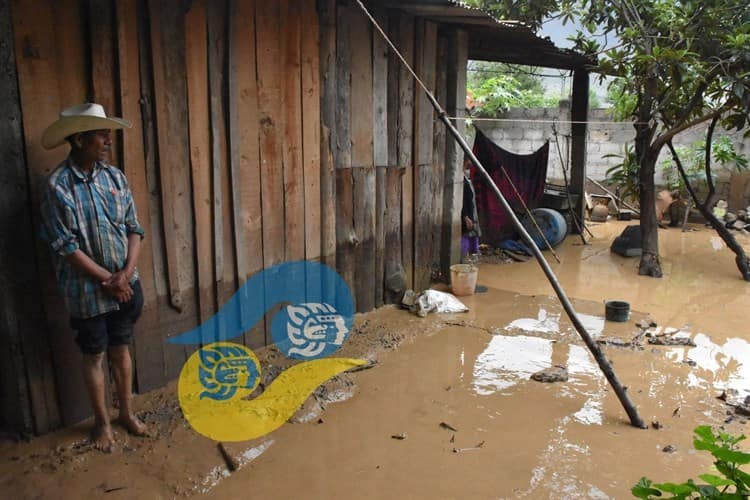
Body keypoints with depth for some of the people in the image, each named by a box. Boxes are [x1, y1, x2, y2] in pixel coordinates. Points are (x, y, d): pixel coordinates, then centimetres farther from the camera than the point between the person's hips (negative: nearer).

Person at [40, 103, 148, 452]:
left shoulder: (115, 177, 0)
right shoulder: (57, 186, -16)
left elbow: (134, 228, 2)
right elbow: (66, 247, -17)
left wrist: (126, 273, -11)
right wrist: (108, 280, -15)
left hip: (125, 285, 4)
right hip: (87, 291, -4)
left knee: (121, 350, 17)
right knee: (94, 356, 12)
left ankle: (127, 413, 34)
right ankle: (102, 422, 30)